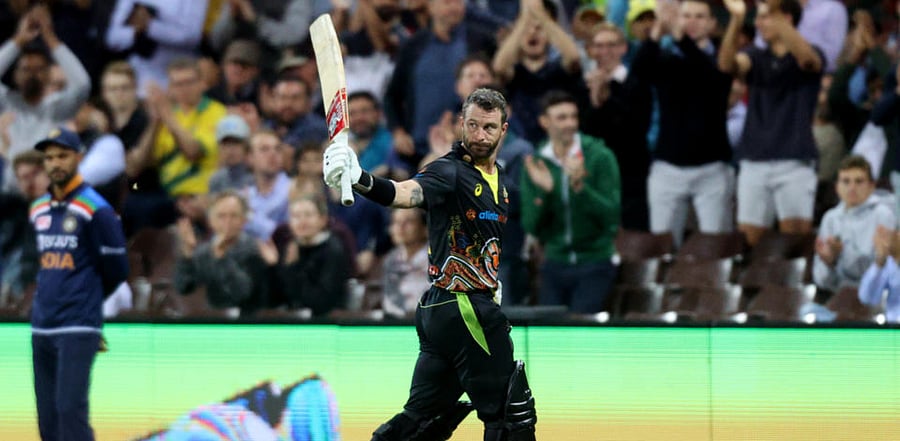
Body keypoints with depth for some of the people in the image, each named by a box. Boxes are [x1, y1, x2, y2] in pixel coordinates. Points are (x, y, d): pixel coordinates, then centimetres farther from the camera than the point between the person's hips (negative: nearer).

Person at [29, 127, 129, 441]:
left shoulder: (95, 211, -7)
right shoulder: (38, 210, 13)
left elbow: (116, 270, -2)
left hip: (78, 328, -7)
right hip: (42, 328, 7)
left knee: (71, 410, -14)